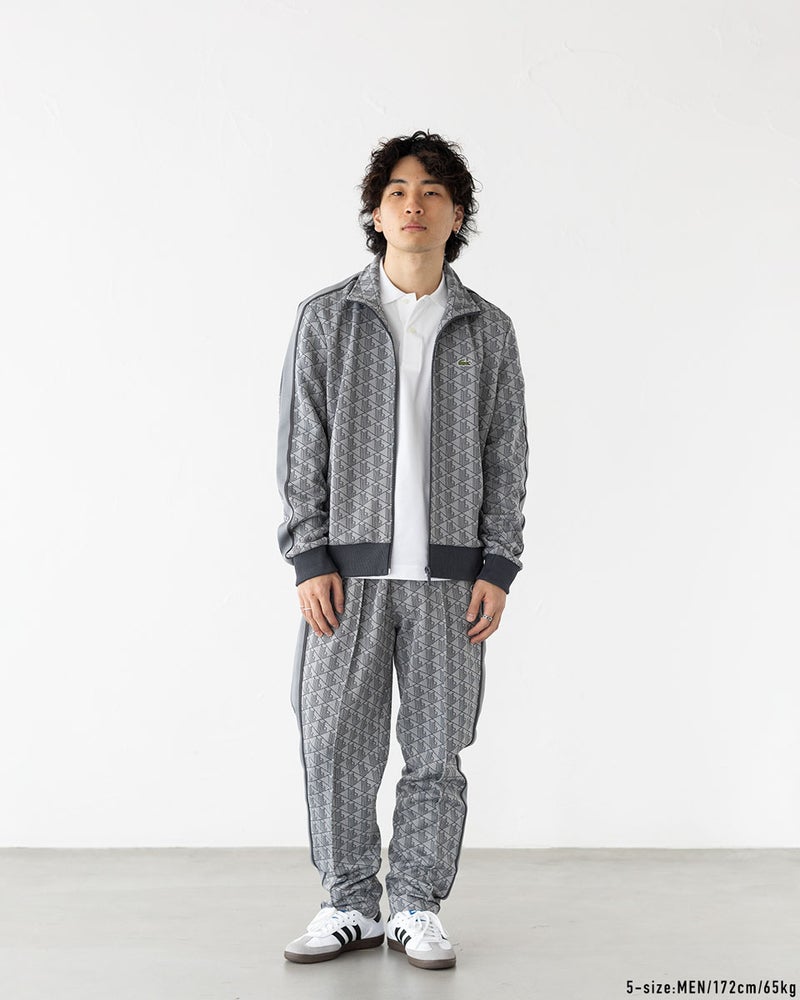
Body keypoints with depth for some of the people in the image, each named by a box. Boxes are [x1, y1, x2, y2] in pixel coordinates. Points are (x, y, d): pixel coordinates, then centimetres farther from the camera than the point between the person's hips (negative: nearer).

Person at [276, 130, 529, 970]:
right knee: (337, 741, 1)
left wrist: (498, 569, -2)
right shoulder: (327, 318, 4)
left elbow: (506, 456, 7)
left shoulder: (487, 330, 8)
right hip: (350, 563, 0)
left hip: (448, 569, 1)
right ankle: (350, 905, 16)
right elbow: (301, 444, 1)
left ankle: (416, 909, 16)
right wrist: (310, 560, -7)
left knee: (436, 746, 4)